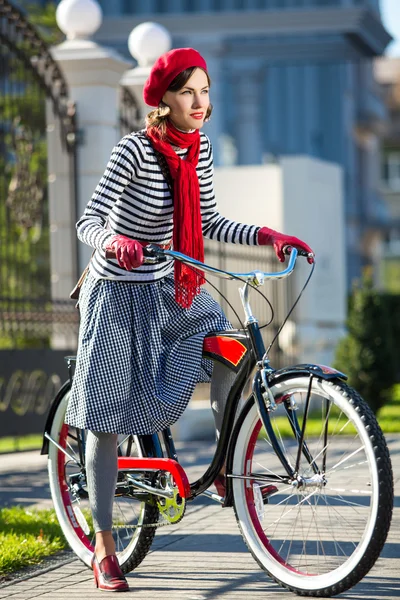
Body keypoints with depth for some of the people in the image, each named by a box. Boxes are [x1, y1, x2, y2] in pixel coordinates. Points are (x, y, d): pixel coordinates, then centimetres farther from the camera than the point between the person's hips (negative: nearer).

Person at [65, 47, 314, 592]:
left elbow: (209, 225, 4)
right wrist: (115, 242, -47)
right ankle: (104, 547, 7)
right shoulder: (135, 150, -21)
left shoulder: (198, 148, -2)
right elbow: (89, 222, -25)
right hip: (117, 291, -6)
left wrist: (266, 236, -9)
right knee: (107, 419, -2)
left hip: (169, 287, 6)